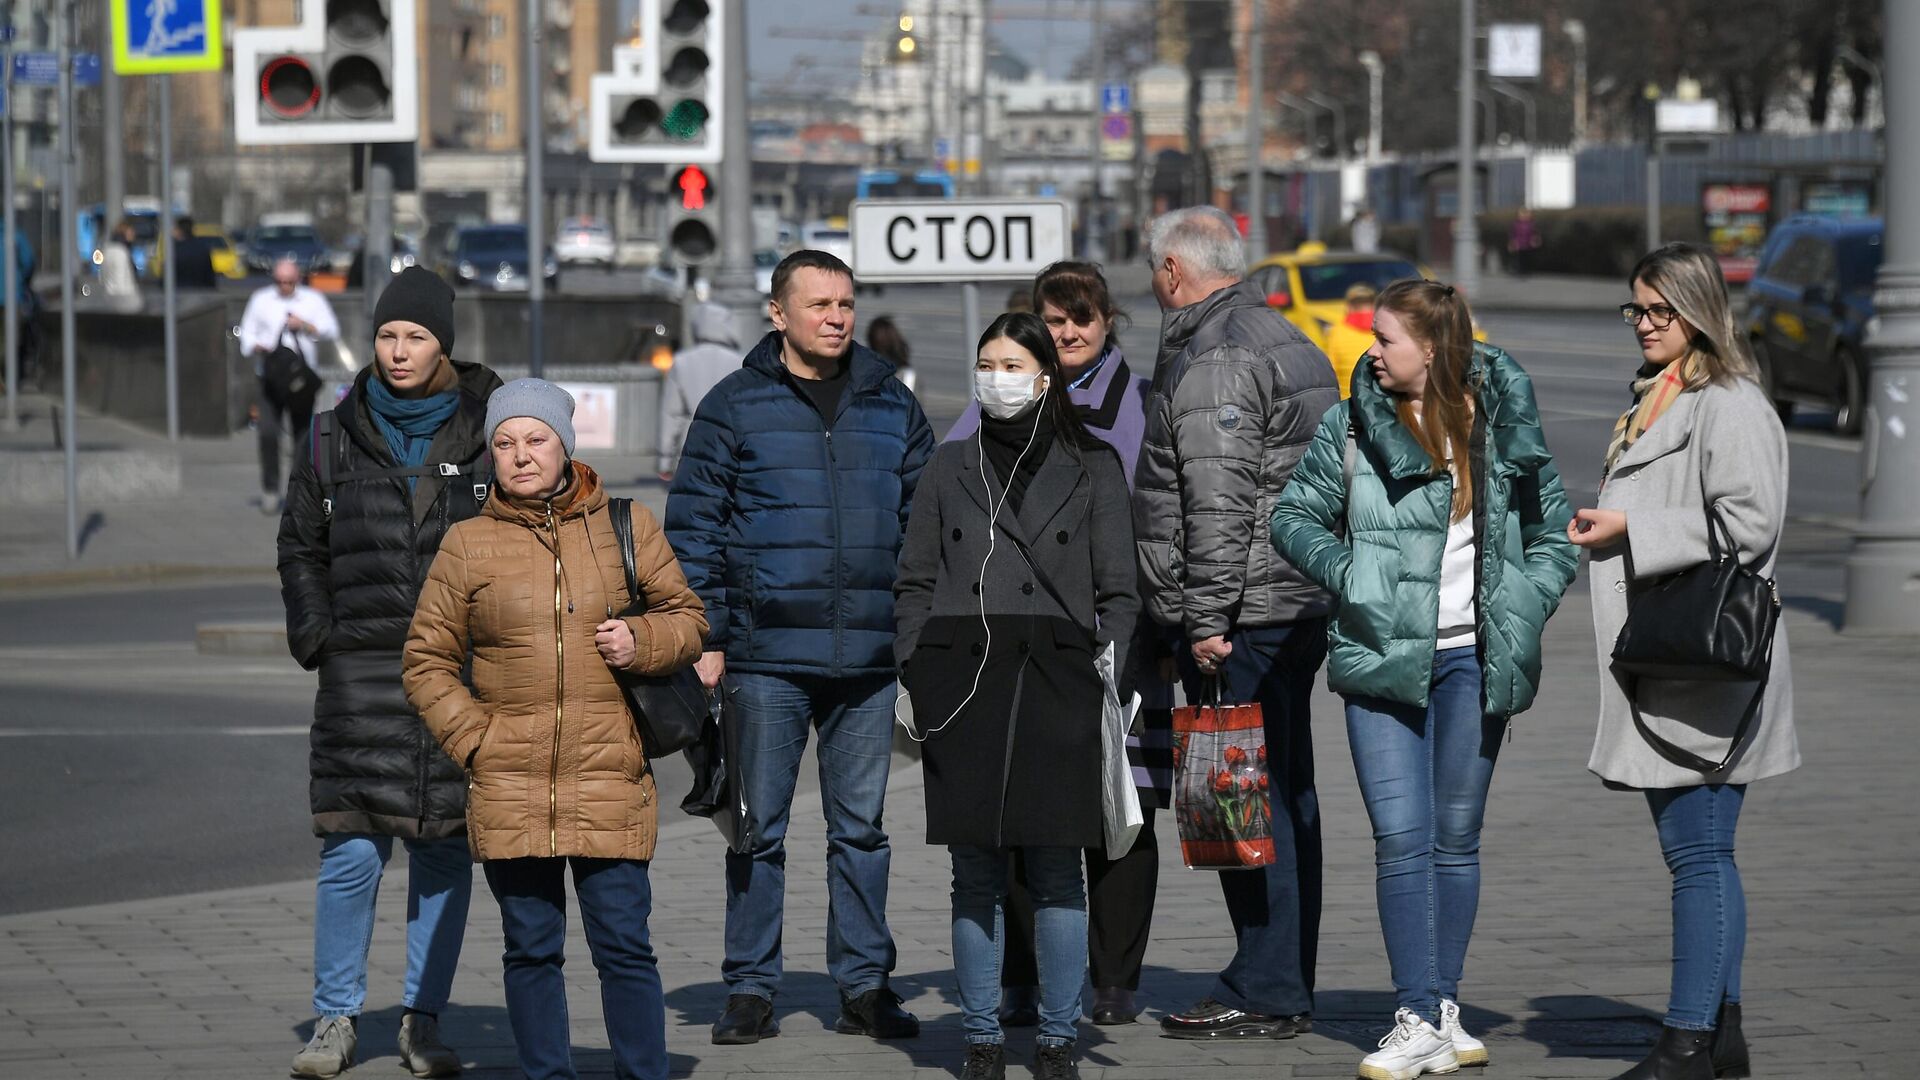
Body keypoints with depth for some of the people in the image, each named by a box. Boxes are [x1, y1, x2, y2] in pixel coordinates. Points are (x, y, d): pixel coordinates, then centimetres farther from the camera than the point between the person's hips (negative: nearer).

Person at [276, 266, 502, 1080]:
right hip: (364, 670, 0)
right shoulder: (339, 435, 8)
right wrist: (316, 638, 5)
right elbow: (300, 545, 16)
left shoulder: (486, 431, 4)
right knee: (351, 852, -6)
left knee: (445, 851, 3)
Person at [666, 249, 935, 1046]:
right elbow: (694, 528, 0)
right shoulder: (735, 406, 1)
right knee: (759, 828, 2)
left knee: (861, 825, 8)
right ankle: (751, 990, 7)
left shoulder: (891, 405, 11)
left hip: (869, 653, 3)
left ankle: (864, 985, 14)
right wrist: (704, 638, -6)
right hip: (767, 655, -3)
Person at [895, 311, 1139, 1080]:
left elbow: (1117, 591, 8)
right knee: (975, 874, 2)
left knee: (1055, 868, -3)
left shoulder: (1091, 468, 10)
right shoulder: (949, 468, 15)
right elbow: (915, 584, 14)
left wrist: (1111, 677, -3)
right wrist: (912, 675, 4)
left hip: (1056, 685, -2)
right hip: (962, 684, 2)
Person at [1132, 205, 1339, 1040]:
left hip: (1238, 620, -10)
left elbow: (1218, 503, -21)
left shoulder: (1211, 360, -13)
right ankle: (1287, 984, 18)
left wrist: (1207, 618, -21)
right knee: (1286, 792, 13)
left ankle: (1265, 993, -7)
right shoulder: (1288, 342, 19)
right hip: (1301, 605, 10)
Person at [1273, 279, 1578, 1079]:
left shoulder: (1504, 425, 4)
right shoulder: (1353, 425, 3)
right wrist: (1344, 572, -4)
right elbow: (1294, 515, 11)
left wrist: (1521, 611, 0)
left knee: (1457, 838, 7)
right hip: (1382, 657, -1)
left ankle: (1445, 1010, 17)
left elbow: (1555, 535, 12)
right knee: (1402, 838, -8)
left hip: (1474, 660, 1)